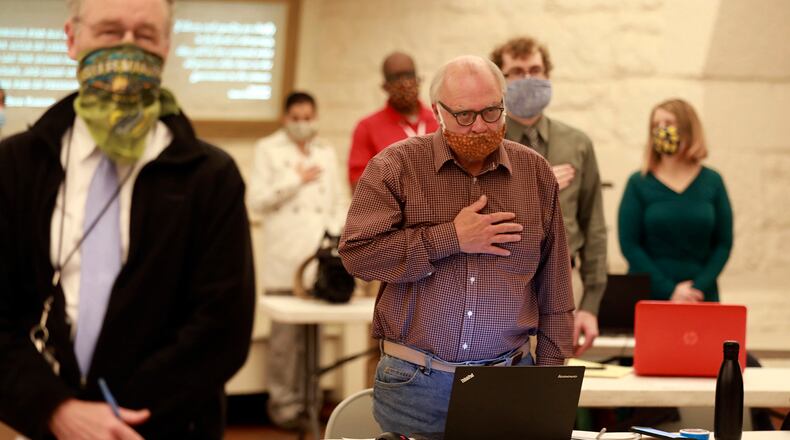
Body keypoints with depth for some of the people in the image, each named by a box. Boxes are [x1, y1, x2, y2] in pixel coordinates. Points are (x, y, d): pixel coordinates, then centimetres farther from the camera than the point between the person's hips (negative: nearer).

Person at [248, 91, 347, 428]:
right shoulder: (268, 149, 7)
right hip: (284, 258, -3)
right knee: (286, 332, -9)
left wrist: (335, 232, 3)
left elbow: (340, 201, 18)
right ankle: (282, 400, -2)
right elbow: (256, 200, -1)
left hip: (321, 257, 3)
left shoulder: (326, 152, 18)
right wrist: (296, 180, -2)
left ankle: (307, 397, 5)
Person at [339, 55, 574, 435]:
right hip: (415, 381, -2)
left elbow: (553, 283, 10)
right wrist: (450, 239, -14)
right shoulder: (396, 166, -2)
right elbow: (356, 252, -12)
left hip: (509, 379, 2)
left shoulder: (535, 172, 7)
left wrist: (551, 369, 6)